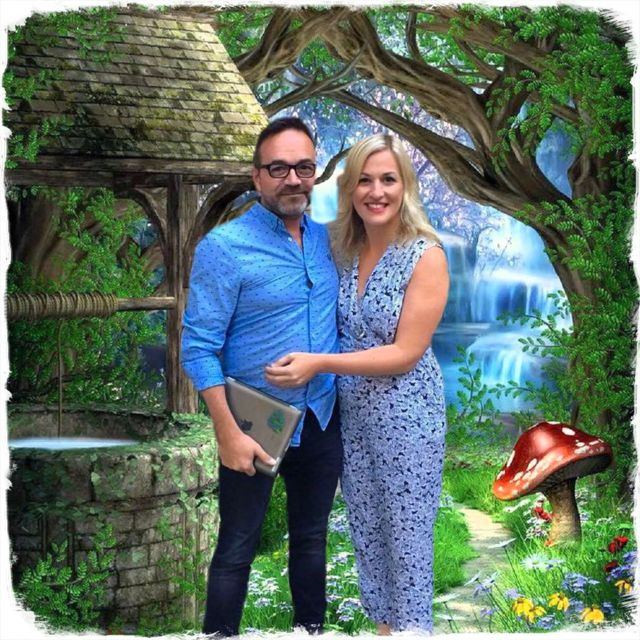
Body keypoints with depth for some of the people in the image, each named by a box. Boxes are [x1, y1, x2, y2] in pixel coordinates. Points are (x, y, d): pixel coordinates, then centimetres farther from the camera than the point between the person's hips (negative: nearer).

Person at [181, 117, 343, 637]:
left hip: (323, 419, 5)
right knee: (237, 551, 7)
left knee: (312, 540, 19)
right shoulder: (225, 246, -15)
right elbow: (199, 347, -17)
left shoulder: (326, 240, 2)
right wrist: (228, 432, -20)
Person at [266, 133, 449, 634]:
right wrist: (304, 361, -3)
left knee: (407, 535, 5)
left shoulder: (426, 255, -15)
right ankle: (382, 621, 32)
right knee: (365, 529, 16)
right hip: (351, 414, 6)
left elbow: (406, 353, -18)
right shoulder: (344, 251, 1)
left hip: (406, 415, -5)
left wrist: (319, 364, -24)